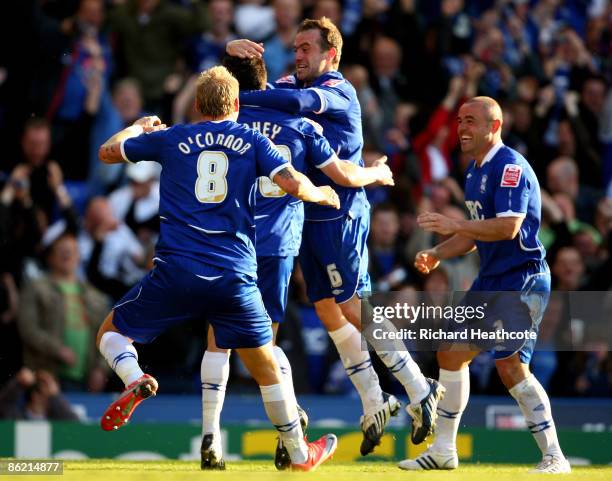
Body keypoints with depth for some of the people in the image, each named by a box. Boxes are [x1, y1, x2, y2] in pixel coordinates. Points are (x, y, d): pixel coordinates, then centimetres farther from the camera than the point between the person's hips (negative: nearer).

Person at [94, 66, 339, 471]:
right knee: (266, 367, 16)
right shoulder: (252, 141, 8)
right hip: (236, 278, 1)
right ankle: (300, 453, 23)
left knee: (111, 333, 16)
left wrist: (138, 127, 41)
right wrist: (322, 195, 18)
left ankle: (134, 380, -15)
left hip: (176, 271, -1)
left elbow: (108, 152, 21)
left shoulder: (171, 139, 9)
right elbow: (295, 185, -4)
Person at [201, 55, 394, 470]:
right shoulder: (298, 124, 4)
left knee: (218, 340, 8)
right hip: (277, 245, 1)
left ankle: (211, 434, 3)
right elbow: (343, 175, 7)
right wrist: (377, 174, 26)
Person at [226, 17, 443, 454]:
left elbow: (297, 102, -31)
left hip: (341, 216, -8)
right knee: (327, 311, 8)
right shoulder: (294, 84, 12)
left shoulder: (338, 90, -12)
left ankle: (420, 390, 0)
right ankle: (375, 405, 15)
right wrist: (233, 52, -11)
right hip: (310, 216, 8)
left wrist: (236, 97, -26)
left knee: (354, 309, -9)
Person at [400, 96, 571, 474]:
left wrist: (454, 225, -26)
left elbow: (508, 227, -26)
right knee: (451, 354, 10)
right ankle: (444, 450, 21)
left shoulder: (511, 166, -16)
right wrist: (437, 254, 9)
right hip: (490, 282, 10)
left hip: (522, 280, -10)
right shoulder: (475, 171, 15)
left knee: (511, 366, -18)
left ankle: (554, 458, -11)